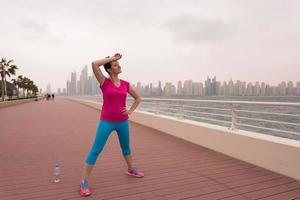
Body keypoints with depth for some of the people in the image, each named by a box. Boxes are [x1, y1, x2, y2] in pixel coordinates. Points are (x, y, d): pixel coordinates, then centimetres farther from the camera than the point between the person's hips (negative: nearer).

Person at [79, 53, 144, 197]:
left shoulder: (125, 84, 4)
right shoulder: (104, 82, -5)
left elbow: (138, 98, 17)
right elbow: (94, 64, -21)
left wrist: (130, 111, 4)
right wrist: (112, 58, -12)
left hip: (122, 122, 4)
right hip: (106, 122, -4)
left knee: (125, 147, 22)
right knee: (95, 151, -3)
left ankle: (131, 169, 45)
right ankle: (84, 181, 11)